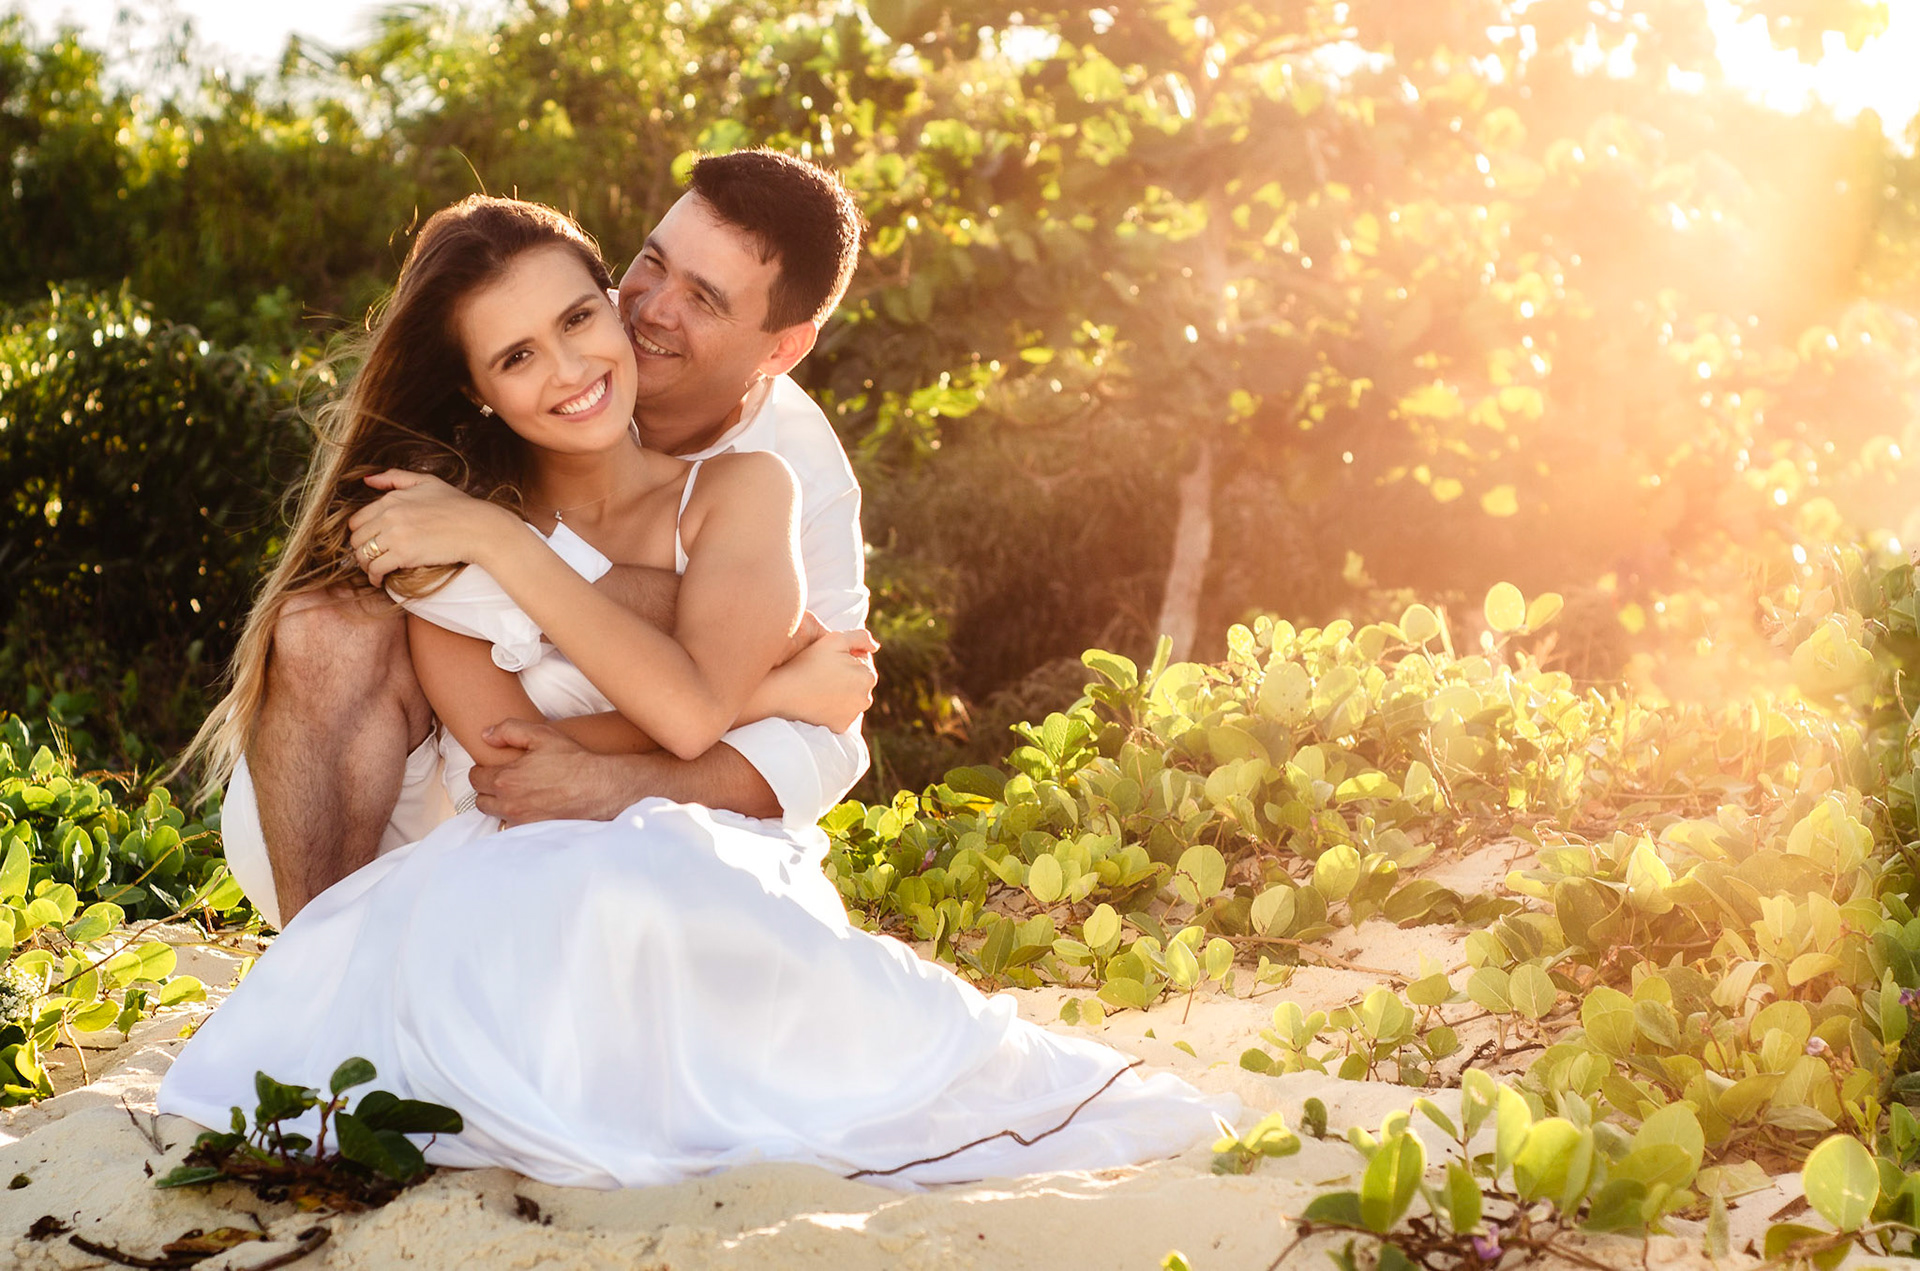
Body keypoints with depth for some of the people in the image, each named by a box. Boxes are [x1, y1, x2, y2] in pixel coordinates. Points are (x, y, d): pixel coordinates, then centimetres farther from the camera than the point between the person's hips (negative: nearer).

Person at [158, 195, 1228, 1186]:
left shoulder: (739, 489, 6)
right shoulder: (436, 524, 7)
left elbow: (690, 706, -12)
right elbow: (507, 752, -7)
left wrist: (500, 542, -9)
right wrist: (775, 692, -7)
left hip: (713, 887, -1)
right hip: (526, 890, 1)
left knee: (625, 890, -37)